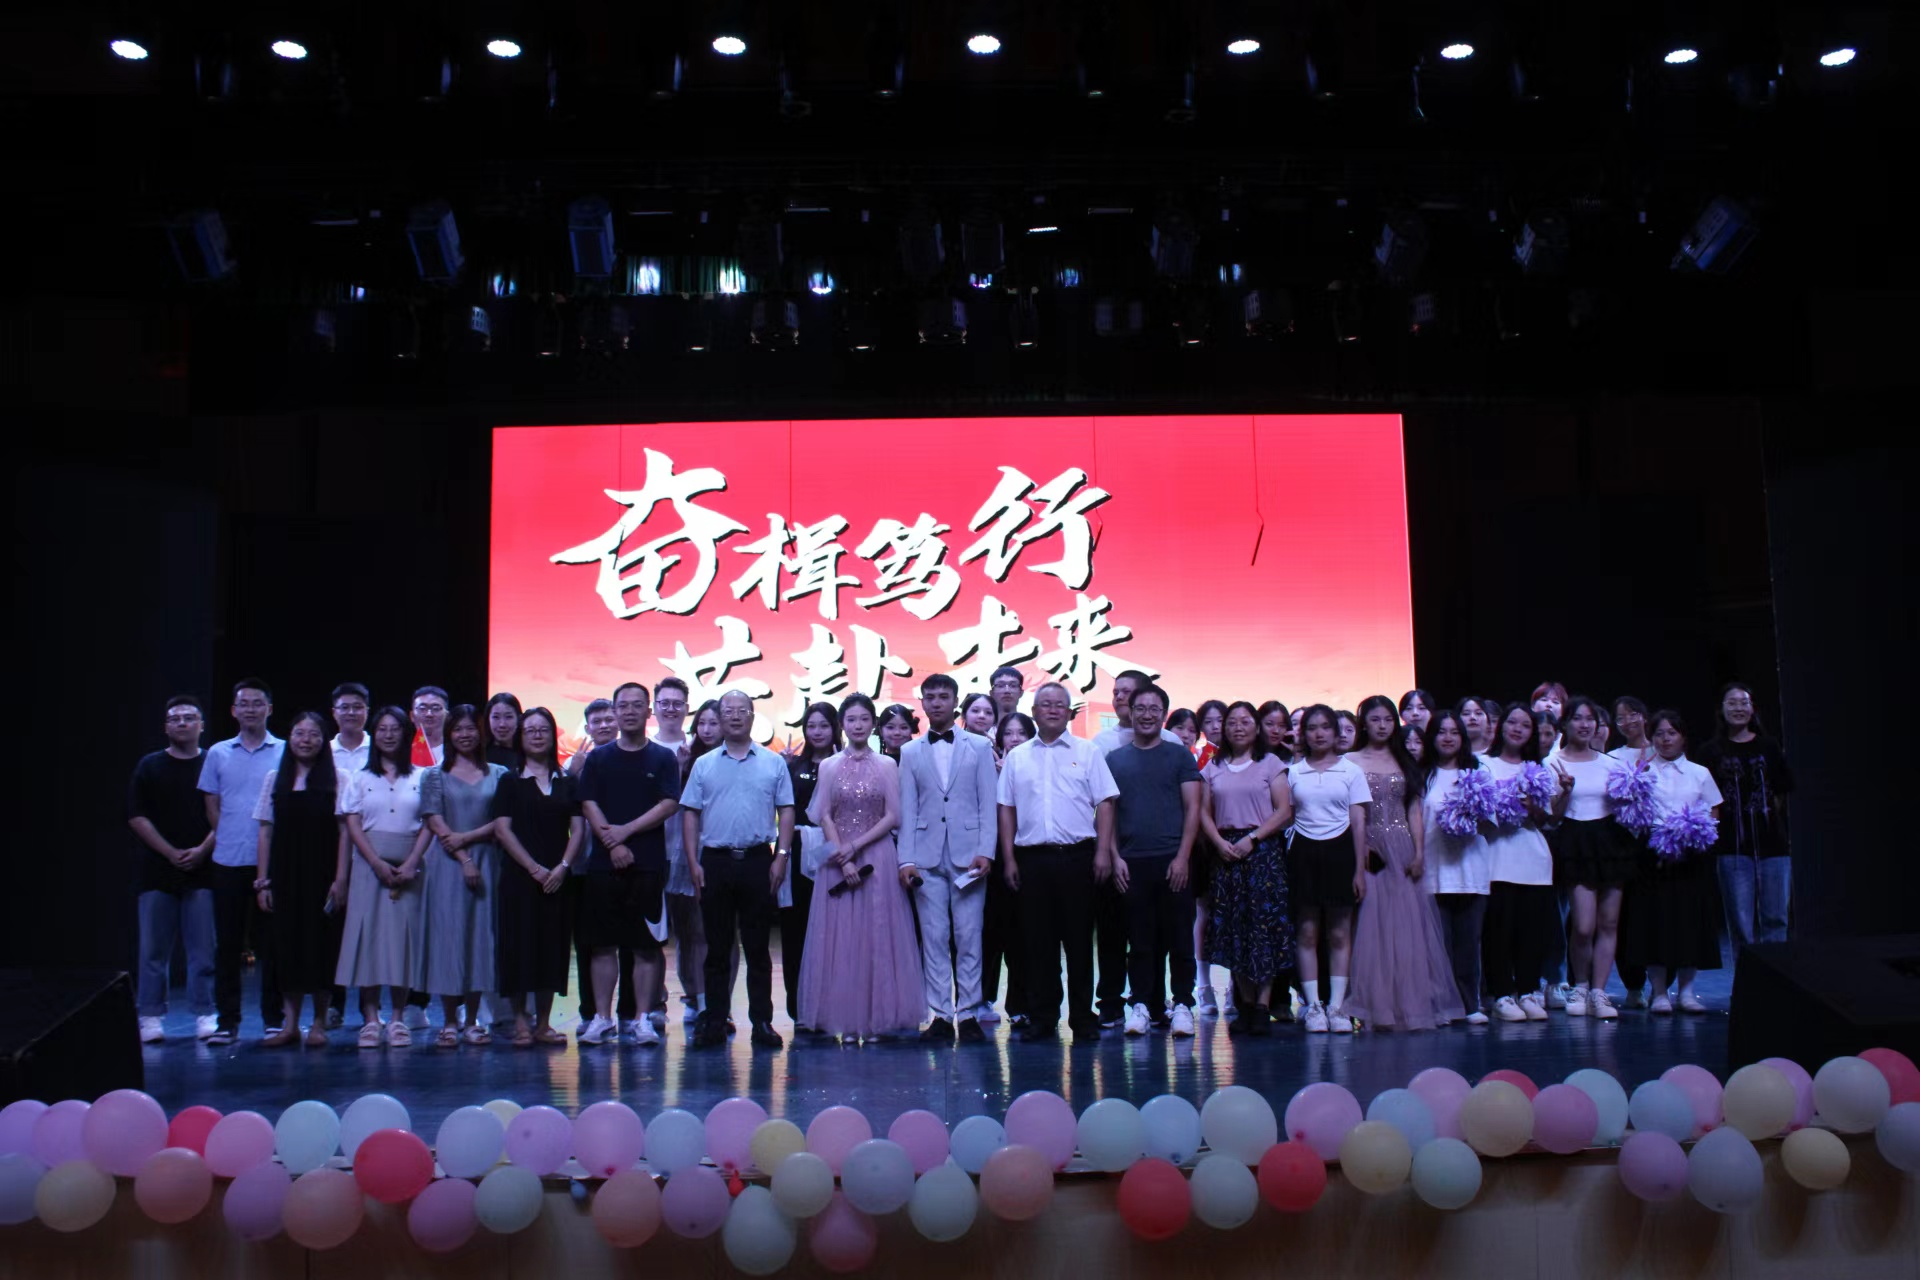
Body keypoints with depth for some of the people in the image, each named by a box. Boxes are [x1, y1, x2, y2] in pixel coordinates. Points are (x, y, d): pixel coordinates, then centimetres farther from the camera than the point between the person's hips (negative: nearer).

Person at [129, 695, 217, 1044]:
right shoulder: (150, 766, 9)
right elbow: (136, 816, 3)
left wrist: (202, 850, -10)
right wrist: (171, 852, -7)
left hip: (202, 870, -1)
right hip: (157, 870, 1)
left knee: (203, 949, 0)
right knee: (154, 947, 4)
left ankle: (204, 1014, 6)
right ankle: (151, 1016, 10)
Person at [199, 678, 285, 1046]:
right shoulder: (217, 754, 11)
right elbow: (212, 807, 13)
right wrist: (229, 839, 2)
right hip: (228, 862, 2)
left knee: (271, 943, 2)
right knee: (227, 943, 5)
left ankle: (273, 1019, 9)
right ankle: (226, 1021, 12)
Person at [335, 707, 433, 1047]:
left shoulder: (420, 778, 9)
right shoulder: (360, 779, 10)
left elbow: (428, 825, 3)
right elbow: (353, 825, 2)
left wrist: (411, 863, -10)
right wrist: (377, 862, -11)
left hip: (409, 868, 0)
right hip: (369, 865, 0)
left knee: (404, 936, -2)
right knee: (367, 934, -4)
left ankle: (398, 1018, 3)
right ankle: (370, 1018, -1)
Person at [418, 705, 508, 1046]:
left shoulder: (498, 774, 9)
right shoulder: (435, 775, 7)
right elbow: (435, 823, -2)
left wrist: (467, 837, -11)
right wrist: (464, 860, -12)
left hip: (487, 861, 1)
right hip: (447, 863, -1)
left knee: (481, 935, 1)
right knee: (447, 934, -3)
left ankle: (472, 1020, 9)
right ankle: (449, 1022, 4)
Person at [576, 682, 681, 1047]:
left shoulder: (663, 758, 6)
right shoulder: (598, 758, 10)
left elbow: (669, 804, -3)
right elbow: (588, 805, 2)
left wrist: (627, 830, -12)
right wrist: (612, 843, -11)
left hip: (649, 864, -1)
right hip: (603, 863, 1)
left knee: (647, 945, 0)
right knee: (602, 944, 3)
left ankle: (642, 1019, 5)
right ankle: (602, 1018, 10)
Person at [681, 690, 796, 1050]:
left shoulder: (773, 763, 7)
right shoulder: (704, 765, 9)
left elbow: (786, 811, 5)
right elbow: (691, 814, 7)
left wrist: (781, 856, -4)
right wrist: (694, 863, -1)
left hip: (758, 860, -1)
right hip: (716, 861, 1)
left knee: (757, 947, 3)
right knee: (717, 946, 5)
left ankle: (762, 1021, 8)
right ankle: (714, 1022, 11)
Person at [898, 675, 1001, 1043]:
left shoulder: (979, 747, 8)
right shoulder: (910, 752, 11)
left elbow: (988, 804, 3)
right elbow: (908, 809, 7)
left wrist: (986, 851, -7)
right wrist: (906, 858, -2)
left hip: (968, 855, -1)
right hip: (927, 857, 1)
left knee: (969, 937, 0)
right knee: (934, 937, 1)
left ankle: (968, 1014, 7)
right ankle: (940, 1015, 6)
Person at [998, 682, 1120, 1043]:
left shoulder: (1087, 752, 6)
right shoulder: (1016, 757, 11)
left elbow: (1104, 805, 2)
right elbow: (1006, 809, 11)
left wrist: (1102, 852, -6)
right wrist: (1009, 858, 4)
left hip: (1077, 857, -2)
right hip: (1032, 859, 2)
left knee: (1079, 940, 2)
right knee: (1038, 941, 5)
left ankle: (1082, 1018, 10)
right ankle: (1041, 1019, 13)